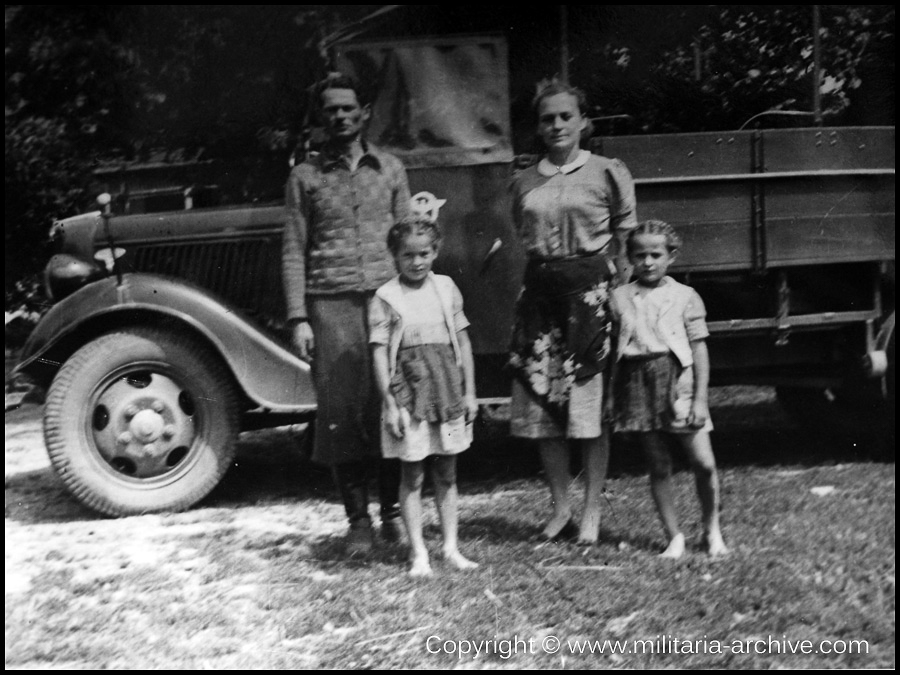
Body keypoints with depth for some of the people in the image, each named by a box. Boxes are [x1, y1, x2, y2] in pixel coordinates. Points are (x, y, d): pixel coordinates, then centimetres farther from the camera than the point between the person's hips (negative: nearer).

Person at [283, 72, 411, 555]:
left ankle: (392, 510, 15)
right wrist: (298, 319, -3)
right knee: (341, 410, 0)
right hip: (330, 303, -1)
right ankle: (358, 519, 9)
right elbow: (294, 251, 5)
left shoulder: (389, 168, 11)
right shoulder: (305, 176, 8)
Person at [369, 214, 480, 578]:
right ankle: (418, 552, 11)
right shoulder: (385, 298, -5)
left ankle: (451, 547, 20)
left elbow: (463, 341, 9)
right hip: (408, 394, -3)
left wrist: (469, 392, 7)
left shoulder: (446, 288, 6)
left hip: (447, 392, 4)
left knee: (446, 473, 11)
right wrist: (390, 403, -11)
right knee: (412, 476, 3)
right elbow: (379, 352, -7)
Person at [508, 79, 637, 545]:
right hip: (540, 289, 4)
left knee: (592, 404, -2)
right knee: (541, 402, 4)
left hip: (591, 287, -3)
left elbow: (625, 242, 3)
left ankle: (592, 510, 11)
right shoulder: (524, 183, 11)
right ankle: (560, 506, 18)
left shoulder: (608, 174, 2)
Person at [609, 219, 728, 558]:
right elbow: (612, 349, 9)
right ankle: (674, 536, 16)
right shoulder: (620, 298, 7)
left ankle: (712, 528, 19)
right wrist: (611, 397, 6)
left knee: (703, 462, -3)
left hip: (678, 380, -1)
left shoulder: (685, 297, 2)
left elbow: (699, 349, 1)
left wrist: (701, 399, -4)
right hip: (638, 384, 1)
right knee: (658, 466, 5)